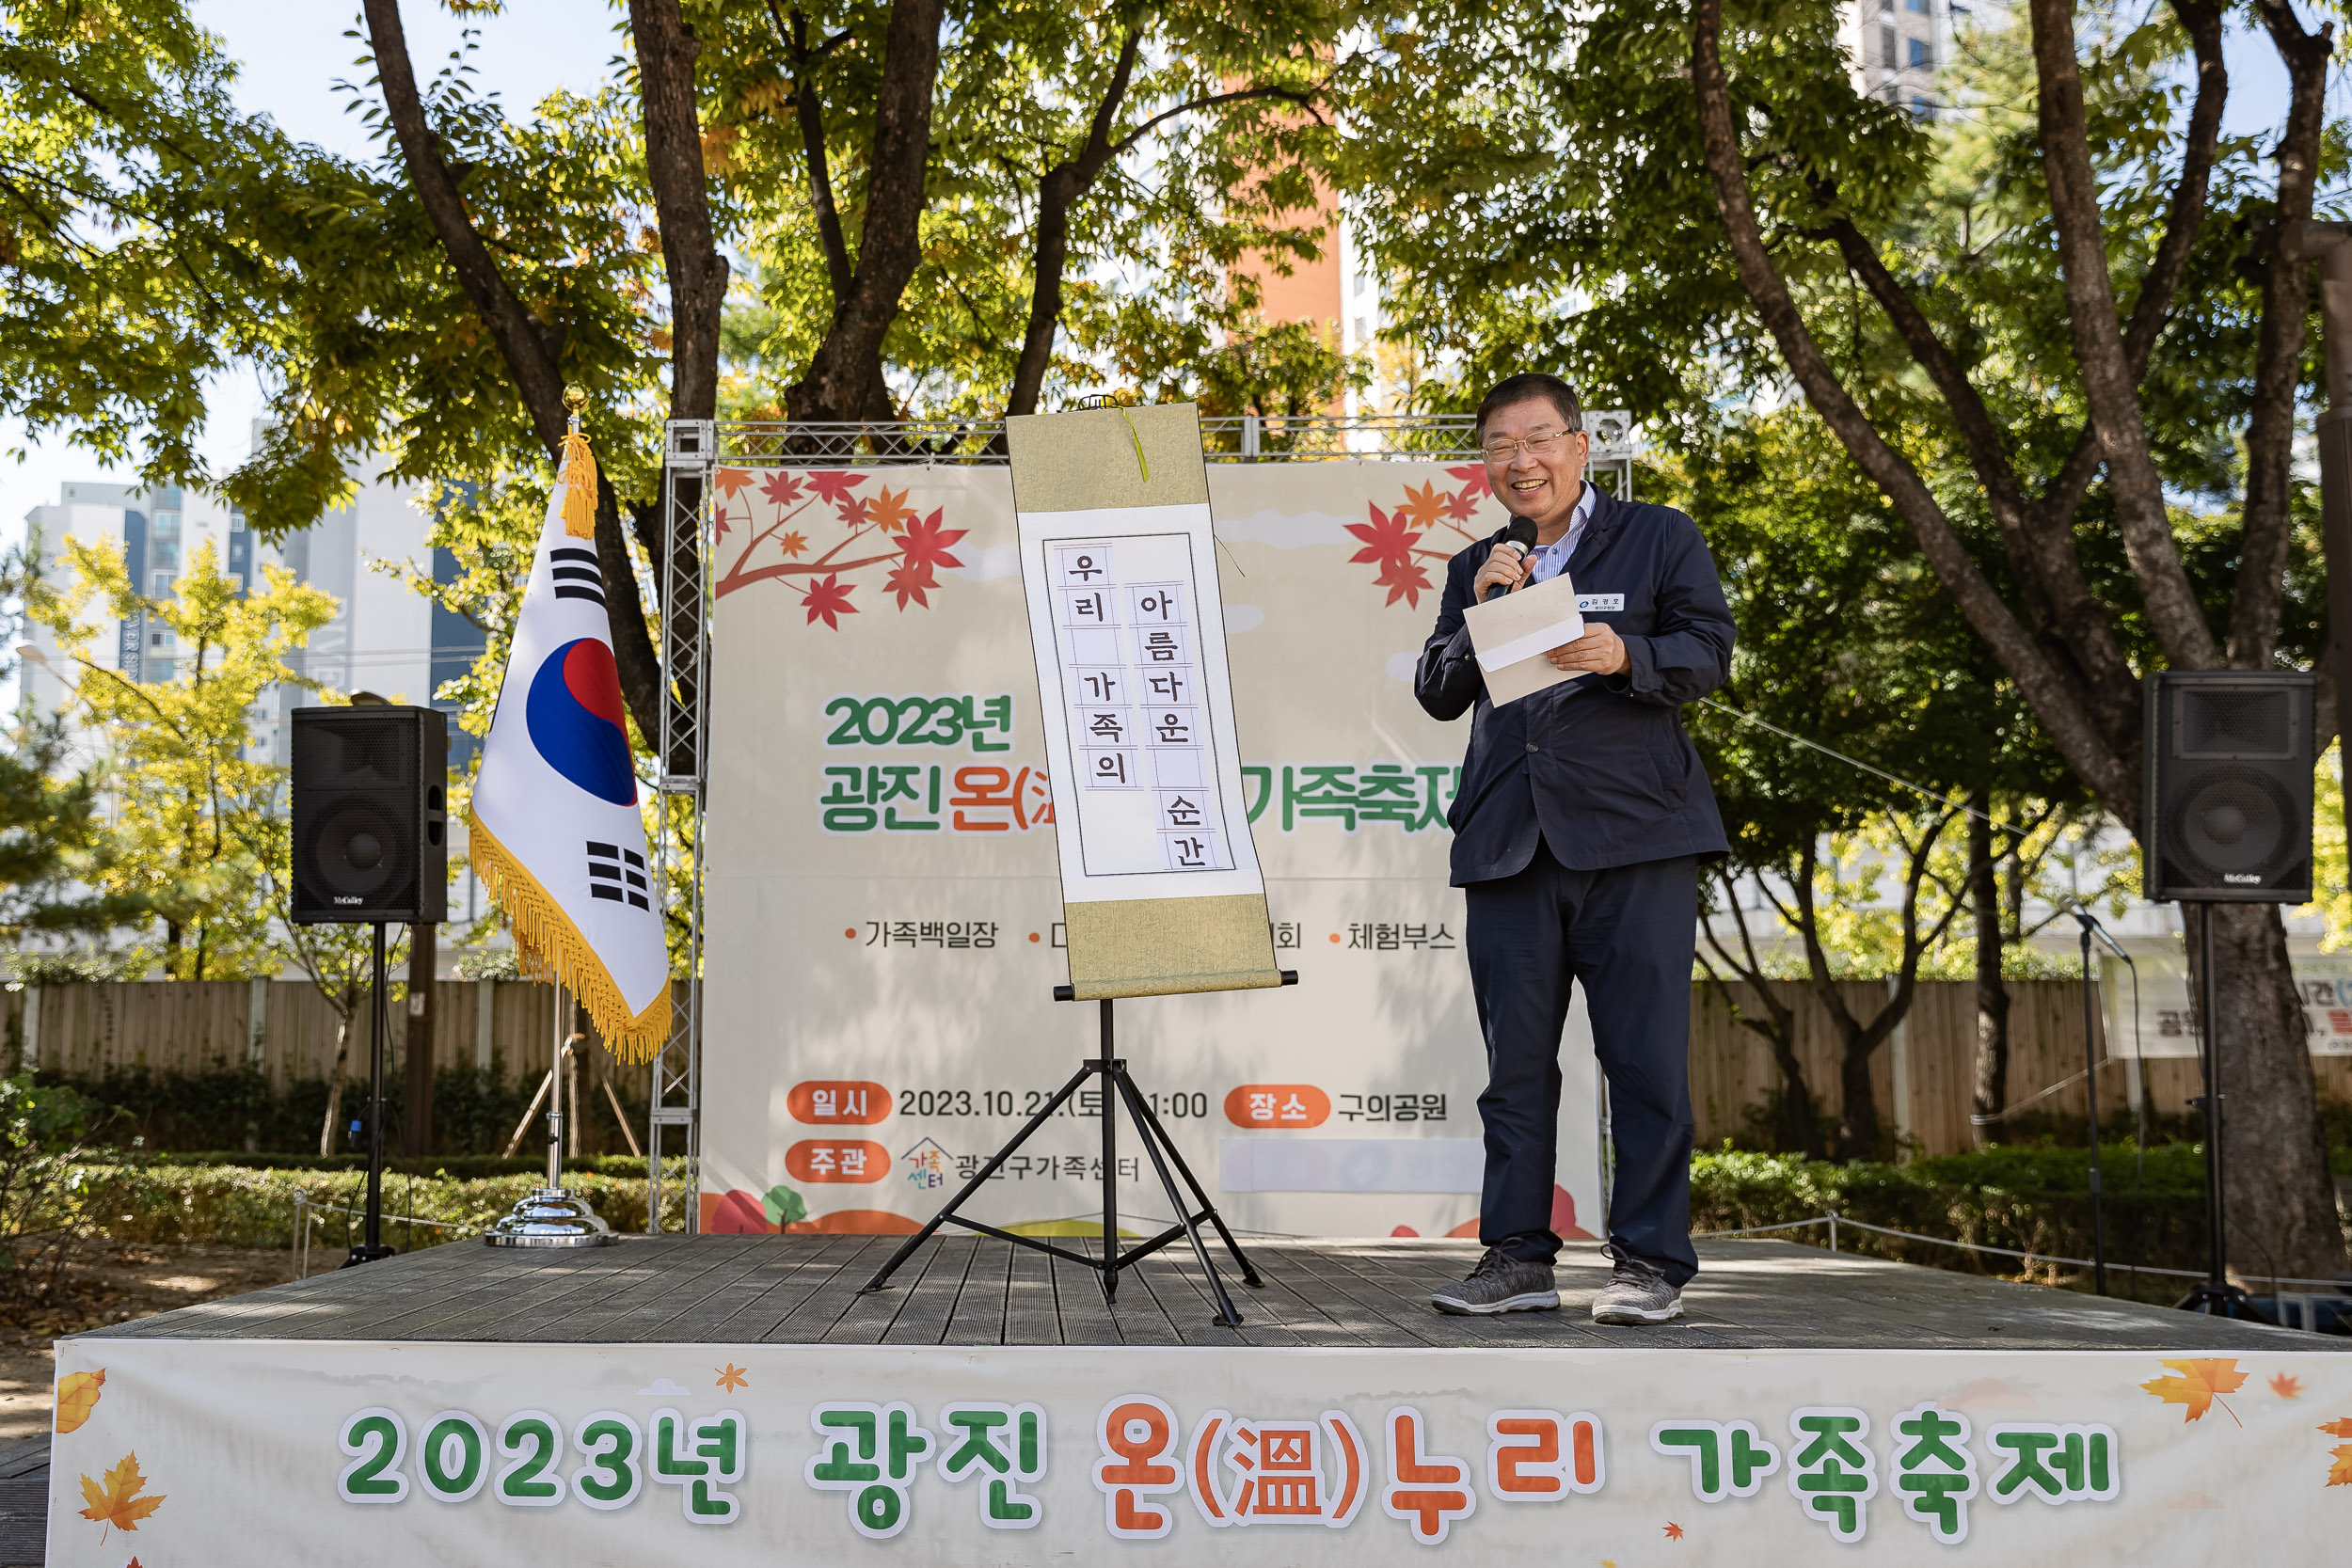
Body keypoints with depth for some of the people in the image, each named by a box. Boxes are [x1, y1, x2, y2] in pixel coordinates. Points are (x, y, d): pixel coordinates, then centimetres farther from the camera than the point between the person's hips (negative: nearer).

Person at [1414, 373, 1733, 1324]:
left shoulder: (1659, 539, 9)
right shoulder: (1474, 570, 20)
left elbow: (1708, 654, -1)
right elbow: (1438, 695, 12)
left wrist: (1625, 656, -20)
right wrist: (1480, 612, -4)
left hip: (1633, 835, -3)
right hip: (1507, 844, 4)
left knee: (1645, 1057, -3)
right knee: (1515, 1058, 5)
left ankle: (1650, 1262, 5)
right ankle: (1517, 1256, 13)